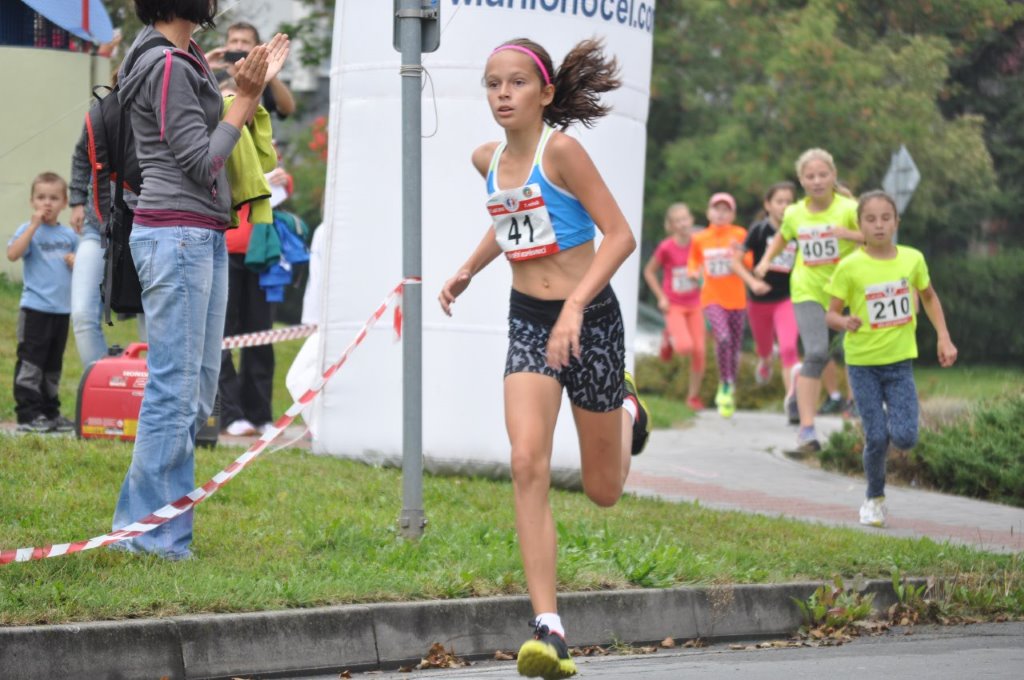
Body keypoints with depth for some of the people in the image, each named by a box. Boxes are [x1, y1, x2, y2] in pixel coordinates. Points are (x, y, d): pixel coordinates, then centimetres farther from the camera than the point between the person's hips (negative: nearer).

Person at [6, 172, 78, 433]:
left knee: (53, 366, 14)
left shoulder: (69, 234, 10)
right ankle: (28, 415, -4)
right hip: (35, 309, -6)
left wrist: (77, 262, 0)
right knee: (30, 363, -6)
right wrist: (35, 224, -25)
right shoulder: (29, 230, -6)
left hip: (62, 310, 6)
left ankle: (50, 412, 21)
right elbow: (12, 254, -24)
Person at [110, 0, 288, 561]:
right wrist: (245, 98, -8)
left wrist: (255, 87, 15)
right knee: (175, 390, -7)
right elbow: (201, 162, -14)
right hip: (177, 236, -10)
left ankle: (146, 523, 17)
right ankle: (150, 532, -1)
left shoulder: (182, 60, 16)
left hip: (203, 238, 10)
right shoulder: (168, 66, -14)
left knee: (196, 389, 12)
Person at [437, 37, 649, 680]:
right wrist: (466, 273, 20)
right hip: (527, 323, 4)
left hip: (590, 322, -4)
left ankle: (625, 412, 48)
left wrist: (575, 306, -26)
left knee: (603, 491, 11)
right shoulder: (489, 159, 4)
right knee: (529, 464, -18)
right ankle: (548, 628, -21)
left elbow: (620, 235, -18)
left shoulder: (560, 150, -16)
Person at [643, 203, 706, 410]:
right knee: (685, 347, -22)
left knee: (699, 351, -1)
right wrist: (661, 297, -7)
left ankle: (693, 396, 15)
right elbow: (649, 272, -2)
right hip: (674, 305, -3)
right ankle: (671, 337, 15)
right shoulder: (666, 248, -15)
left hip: (694, 304, 3)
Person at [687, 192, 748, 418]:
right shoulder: (699, 239, 3)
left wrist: (739, 252, -27)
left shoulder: (739, 235, -1)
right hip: (712, 298, -1)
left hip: (736, 299, 1)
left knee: (735, 347, 8)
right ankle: (725, 386, -10)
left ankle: (729, 391, 27)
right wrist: (694, 272, -6)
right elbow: (693, 262, 17)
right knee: (723, 338, -24)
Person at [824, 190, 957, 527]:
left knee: (904, 437, -11)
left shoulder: (913, 259, -3)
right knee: (876, 438, -4)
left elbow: (929, 297, 14)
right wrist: (844, 322, -28)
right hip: (863, 362, -2)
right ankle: (874, 499, 20)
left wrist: (944, 338, 7)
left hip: (900, 360, 2)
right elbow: (831, 313, -6)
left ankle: (894, 421, 26)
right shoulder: (850, 267, -11)